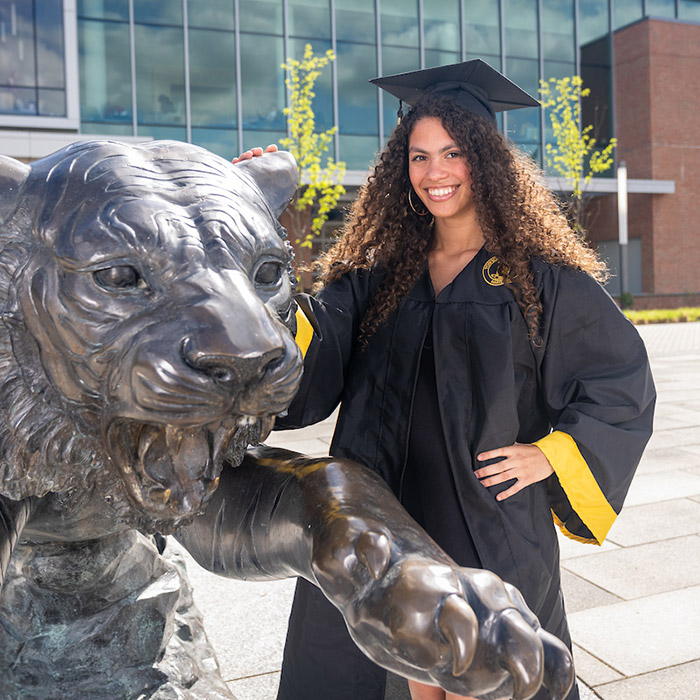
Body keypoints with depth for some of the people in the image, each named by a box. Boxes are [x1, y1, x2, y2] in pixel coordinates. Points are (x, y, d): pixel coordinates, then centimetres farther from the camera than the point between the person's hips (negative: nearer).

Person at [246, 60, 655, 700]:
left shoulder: (541, 275, -4)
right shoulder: (381, 270, 5)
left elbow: (623, 382, 2)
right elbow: (317, 350, -8)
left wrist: (549, 454, -8)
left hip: (492, 531, -3)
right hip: (396, 520, 3)